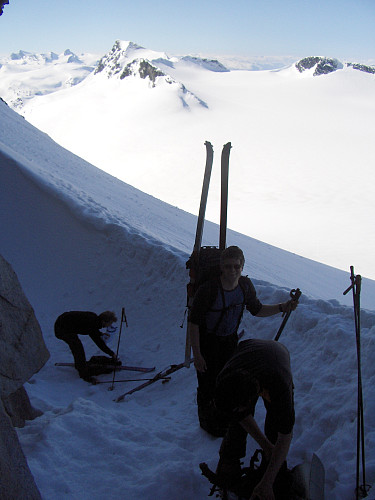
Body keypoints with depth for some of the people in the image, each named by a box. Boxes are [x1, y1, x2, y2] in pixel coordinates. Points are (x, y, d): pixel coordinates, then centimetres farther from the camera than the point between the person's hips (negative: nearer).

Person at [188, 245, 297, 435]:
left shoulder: (245, 285, -13)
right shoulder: (208, 289, -30)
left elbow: (257, 309, 5)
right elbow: (194, 322, -22)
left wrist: (282, 307, -9)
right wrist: (196, 354, -21)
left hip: (230, 340, 5)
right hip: (207, 341, -5)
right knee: (208, 384, 2)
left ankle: (226, 420, 39)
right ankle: (208, 422, 29)